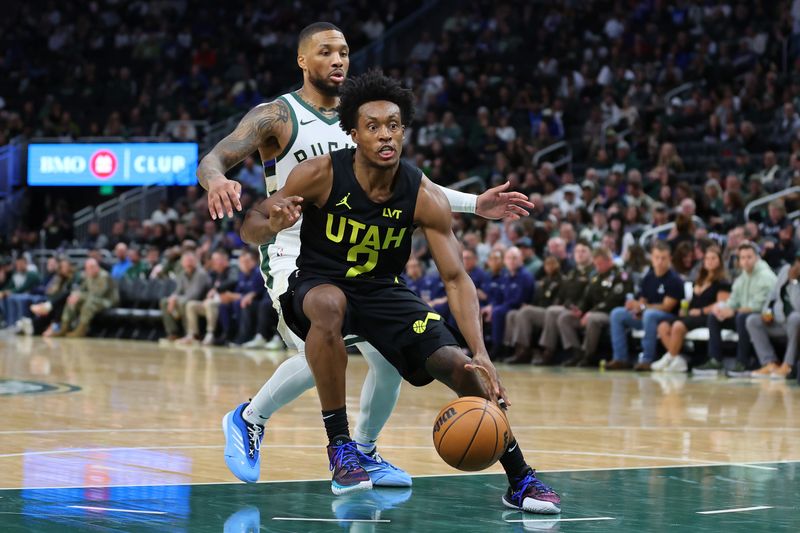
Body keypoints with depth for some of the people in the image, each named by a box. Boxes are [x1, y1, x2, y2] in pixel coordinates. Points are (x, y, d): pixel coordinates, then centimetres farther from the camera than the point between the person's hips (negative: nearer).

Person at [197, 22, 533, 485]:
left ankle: (363, 452, 24)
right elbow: (211, 161, -16)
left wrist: (474, 204, 13)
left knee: (390, 359, -1)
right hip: (294, 258, -6)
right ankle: (249, 419, 1)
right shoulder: (277, 116, -7)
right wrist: (217, 182, -42)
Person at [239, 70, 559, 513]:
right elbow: (250, 231, -14)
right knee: (330, 304, -39)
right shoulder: (321, 174, -21)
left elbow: (456, 279, -15)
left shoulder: (423, 196, -17)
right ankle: (339, 446, -26)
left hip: (383, 290, 3)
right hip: (318, 284, -2)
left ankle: (520, 481, 5)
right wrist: (274, 225, -40)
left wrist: (481, 354, -28)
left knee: (459, 366, -13)